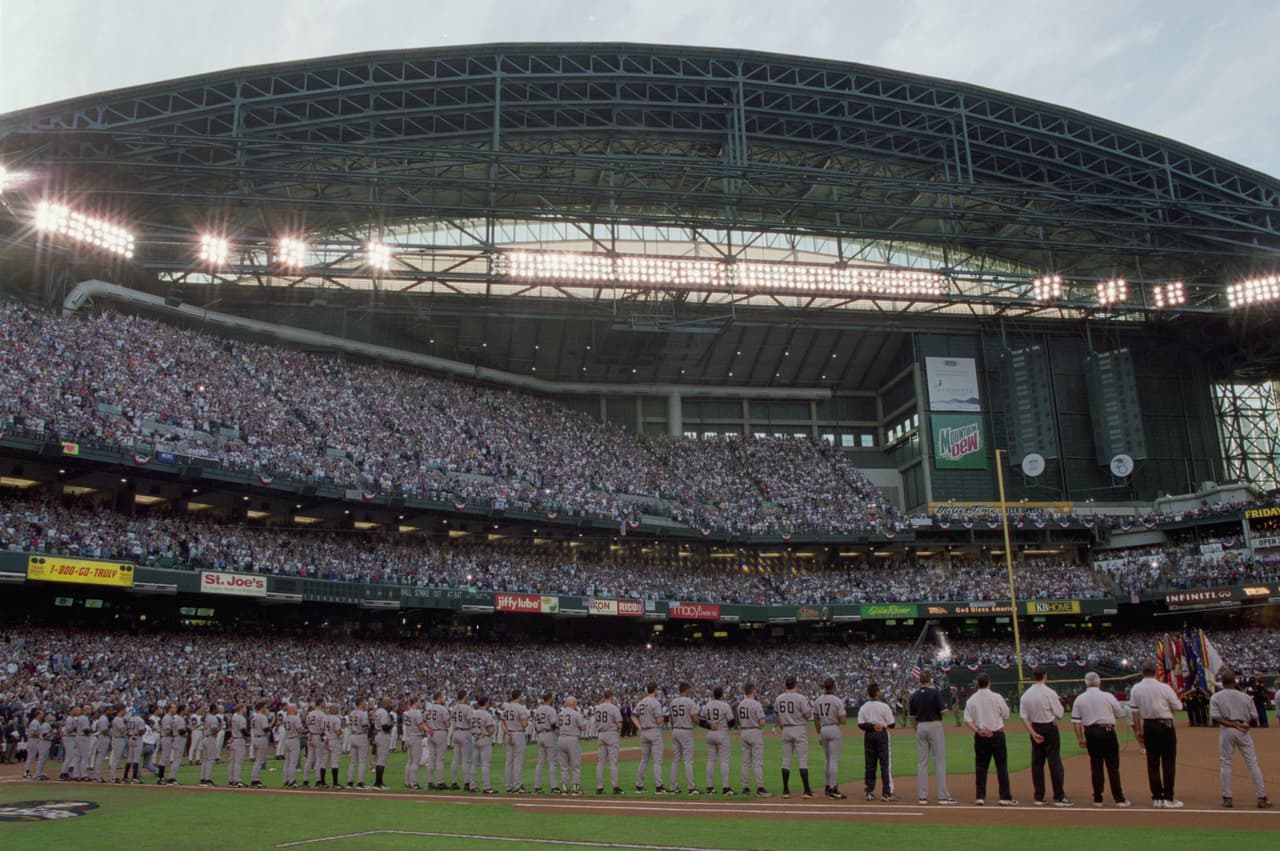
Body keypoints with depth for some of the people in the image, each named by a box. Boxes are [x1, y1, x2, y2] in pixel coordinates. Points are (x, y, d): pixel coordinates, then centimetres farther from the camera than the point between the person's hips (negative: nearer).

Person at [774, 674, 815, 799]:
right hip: (799, 730, -5)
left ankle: (786, 790, 10)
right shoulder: (800, 698, -12)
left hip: (786, 731, 5)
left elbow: (777, 717, 11)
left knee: (786, 760, 9)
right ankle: (807, 790, -5)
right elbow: (808, 715, -12)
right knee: (803, 760, -3)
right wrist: (809, 707, 8)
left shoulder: (778, 699, 4)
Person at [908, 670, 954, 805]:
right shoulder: (935, 691, -8)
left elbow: (912, 716, 8)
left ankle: (922, 796, 8)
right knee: (939, 761, 0)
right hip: (935, 726, -4)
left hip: (920, 727, 4)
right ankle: (943, 796, -1)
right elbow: (943, 710, -14)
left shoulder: (914, 695, 5)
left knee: (922, 762, 8)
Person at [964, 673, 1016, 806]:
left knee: (980, 766, 8)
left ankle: (980, 797, 9)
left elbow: (967, 720, -5)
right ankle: (1005, 797, 2)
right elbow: (1006, 714, 2)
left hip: (980, 736, 2)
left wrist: (978, 731, -9)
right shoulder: (996, 697, -8)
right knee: (1002, 766, 3)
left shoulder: (971, 699, 0)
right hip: (997, 734, -2)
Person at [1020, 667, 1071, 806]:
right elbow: (1059, 714, -9)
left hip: (1035, 729, 5)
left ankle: (1039, 797, 13)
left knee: (1037, 763, 9)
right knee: (1055, 762, 1)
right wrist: (1059, 703, 8)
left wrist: (1033, 733, -6)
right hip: (1050, 728, -5)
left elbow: (1024, 717, -3)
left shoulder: (1025, 695, 1)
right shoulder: (1050, 693, -14)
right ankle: (1059, 797, 3)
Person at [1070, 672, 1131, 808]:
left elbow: (1075, 721, 0)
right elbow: (1120, 714, 4)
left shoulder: (1079, 699, 1)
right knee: (1113, 766, 3)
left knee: (1096, 766, 9)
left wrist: (1080, 738, 7)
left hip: (1090, 734, 3)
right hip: (1107, 731, -3)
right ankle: (1119, 799, 5)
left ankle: (1098, 799, 12)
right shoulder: (1108, 696, -6)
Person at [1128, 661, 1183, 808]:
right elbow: (1178, 706, -4)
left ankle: (1156, 798, 14)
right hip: (1165, 725, -4)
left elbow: (1135, 712, 2)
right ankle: (1168, 798, 4)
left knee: (1152, 763, 10)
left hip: (1148, 727, 4)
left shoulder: (1136, 689, 0)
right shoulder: (1164, 687, -11)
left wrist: (1139, 731, 10)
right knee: (1168, 763, 3)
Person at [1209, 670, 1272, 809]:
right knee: (1253, 763, 6)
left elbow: (1215, 718, -12)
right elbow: (1254, 720, 5)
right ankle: (1262, 798, 5)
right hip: (1244, 731, 1)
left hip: (1226, 730, -1)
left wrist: (1233, 725, -14)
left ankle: (1227, 798, 5)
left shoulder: (1216, 697, 0)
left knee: (1225, 763, 5)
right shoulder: (1246, 697, 4)